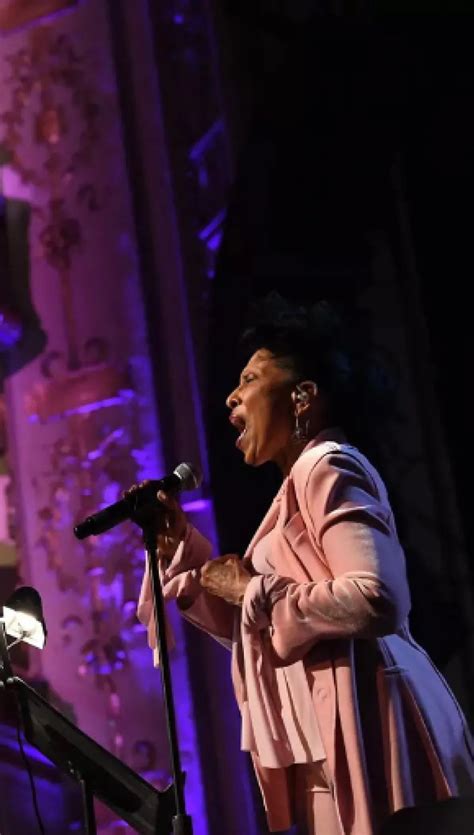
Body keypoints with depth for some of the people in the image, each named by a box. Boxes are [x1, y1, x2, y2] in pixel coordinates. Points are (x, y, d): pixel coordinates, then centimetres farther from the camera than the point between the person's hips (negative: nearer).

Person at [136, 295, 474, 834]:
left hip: (362, 720, -9)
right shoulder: (304, 482, 21)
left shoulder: (327, 467, -8)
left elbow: (379, 601, -24)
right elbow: (253, 631, 21)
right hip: (331, 728, 9)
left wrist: (256, 592, -13)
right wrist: (177, 543, 15)